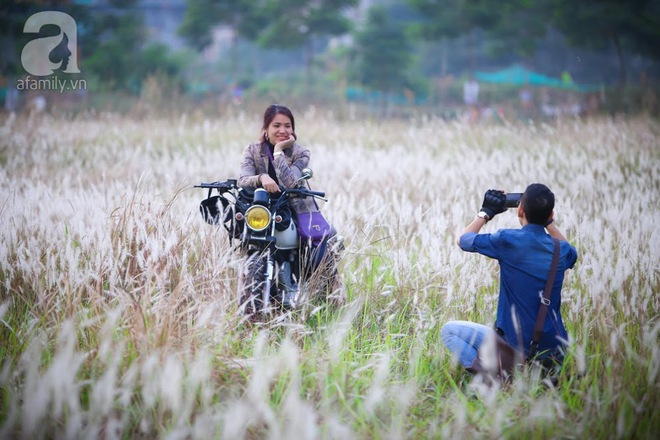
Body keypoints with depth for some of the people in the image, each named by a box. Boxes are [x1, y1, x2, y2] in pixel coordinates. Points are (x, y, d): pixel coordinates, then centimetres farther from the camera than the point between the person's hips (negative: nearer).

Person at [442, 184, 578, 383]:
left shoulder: (508, 240, -15)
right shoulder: (561, 251, 0)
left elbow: (463, 239, 4)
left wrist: (486, 212, 17)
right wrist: (549, 222, 26)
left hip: (517, 349, -5)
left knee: (449, 330, 10)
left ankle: (487, 373, -12)